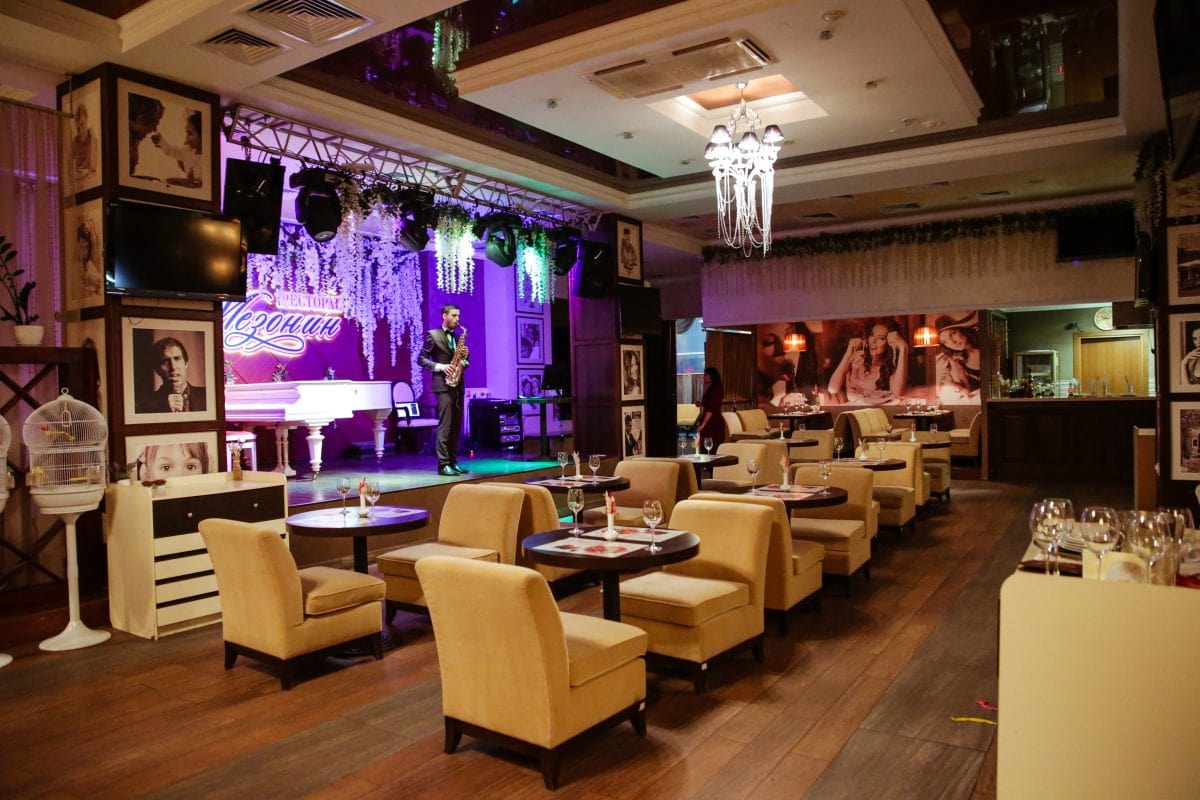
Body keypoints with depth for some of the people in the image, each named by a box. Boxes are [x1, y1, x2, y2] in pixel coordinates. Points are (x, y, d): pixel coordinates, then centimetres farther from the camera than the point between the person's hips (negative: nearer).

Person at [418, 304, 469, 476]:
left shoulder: (457, 337, 19)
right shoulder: (432, 335, -1)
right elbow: (421, 359, -5)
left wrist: (464, 357, -2)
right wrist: (439, 366, -17)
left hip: (458, 386, 7)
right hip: (443, 385, -7)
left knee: (456, 426, 7)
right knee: (445, 425, -10)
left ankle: (453, 461, 13)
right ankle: (443, 464, -8)